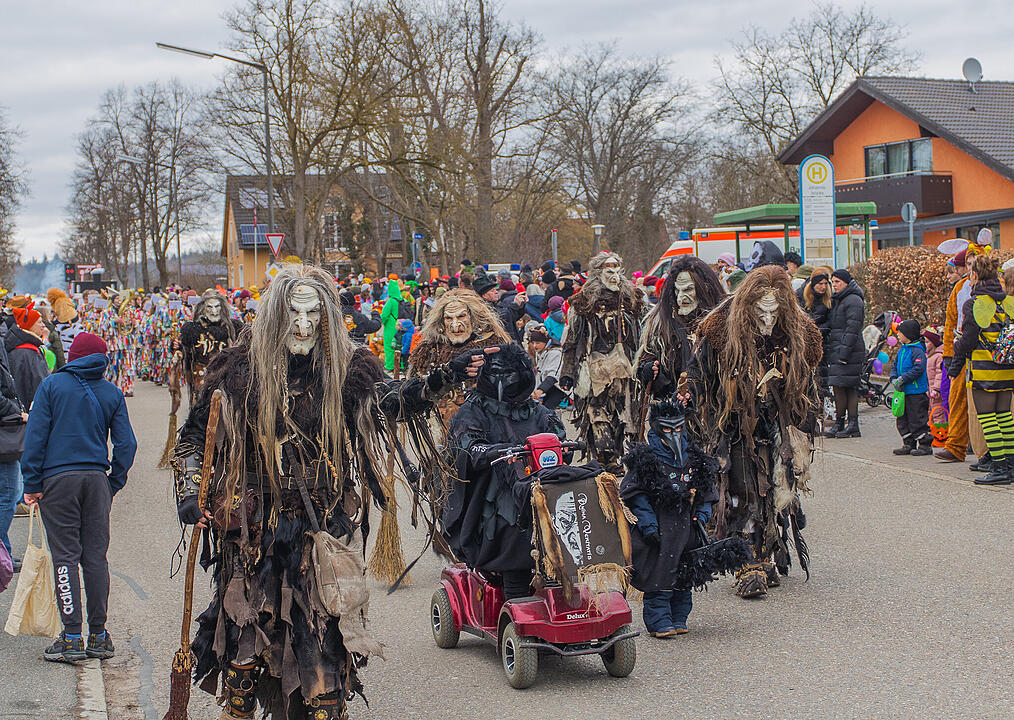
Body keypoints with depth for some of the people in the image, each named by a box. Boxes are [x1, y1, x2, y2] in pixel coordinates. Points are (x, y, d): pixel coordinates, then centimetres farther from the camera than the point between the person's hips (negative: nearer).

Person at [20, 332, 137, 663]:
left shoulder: (52, 385, -1)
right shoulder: (112, 394, 7)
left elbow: (35, 436, -4)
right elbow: (126, 443, 5)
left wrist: (32, 483, -1)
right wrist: (114, 483, 12)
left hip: (58, 477, -3)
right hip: (97, 478, 3)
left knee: (65, 556, -1)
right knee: (96, 556, 7)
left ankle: (72, 637, -4)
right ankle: (99, 635, 9)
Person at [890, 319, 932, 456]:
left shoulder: (917, 350, -13)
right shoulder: (901, 350, 14)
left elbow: (918, 369, -22)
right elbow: (895, 367, 19)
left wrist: (903, 379, -22)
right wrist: (894, 379, 0)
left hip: (916, 392, -9)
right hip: (903, 392, 9)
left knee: (917, 419, -5)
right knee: (902, 419, 11)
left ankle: (924, 444, 3)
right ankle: (908, 444, 19)